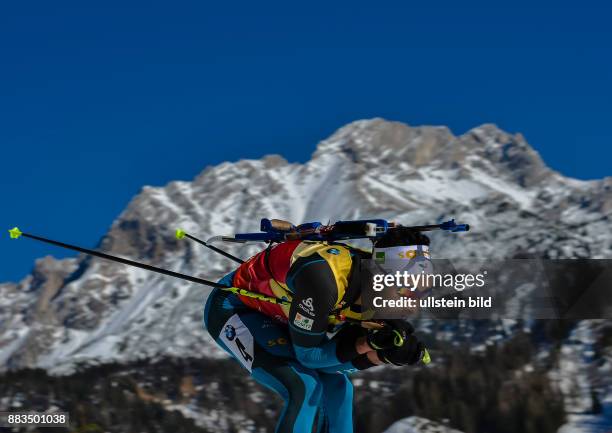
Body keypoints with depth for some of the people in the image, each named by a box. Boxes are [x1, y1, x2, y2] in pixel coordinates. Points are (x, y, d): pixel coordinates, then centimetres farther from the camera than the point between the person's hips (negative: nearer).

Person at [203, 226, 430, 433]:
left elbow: (343, 354, -6)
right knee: (304, 387, -22)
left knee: (337, 386, 2)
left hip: (274, 317, 9)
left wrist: (384, 355, -23)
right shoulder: (325, 277, -38)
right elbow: (308, 354, -26)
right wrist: (367, 343, -34)